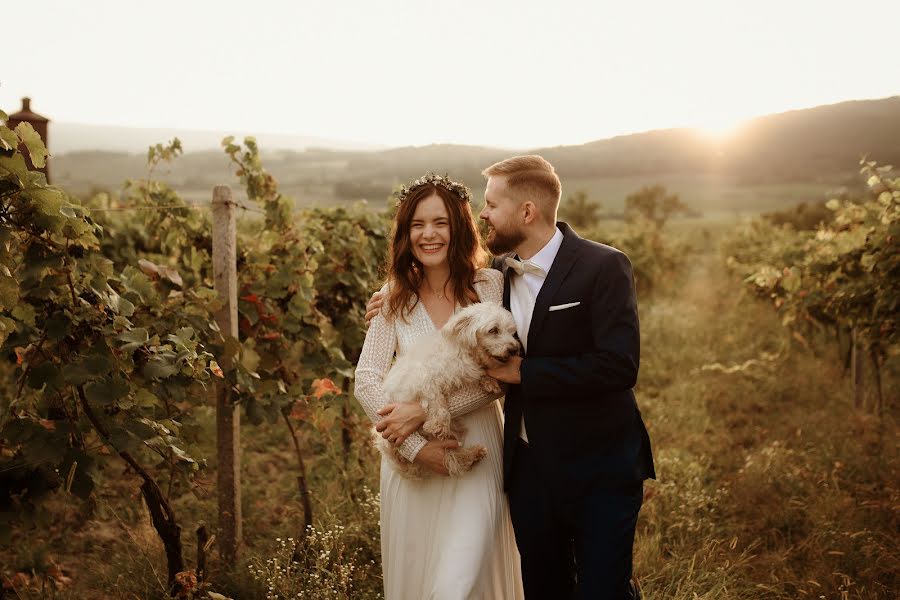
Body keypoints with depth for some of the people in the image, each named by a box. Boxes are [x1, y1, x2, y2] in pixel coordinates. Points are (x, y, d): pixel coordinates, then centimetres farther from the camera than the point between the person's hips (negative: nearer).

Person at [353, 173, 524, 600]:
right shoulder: (395, 296, 3)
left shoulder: (491, 286, -4)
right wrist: (417, 447, -15)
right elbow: (366, 380, -4)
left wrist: (424, 410, -18)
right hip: (412, 459, 3)